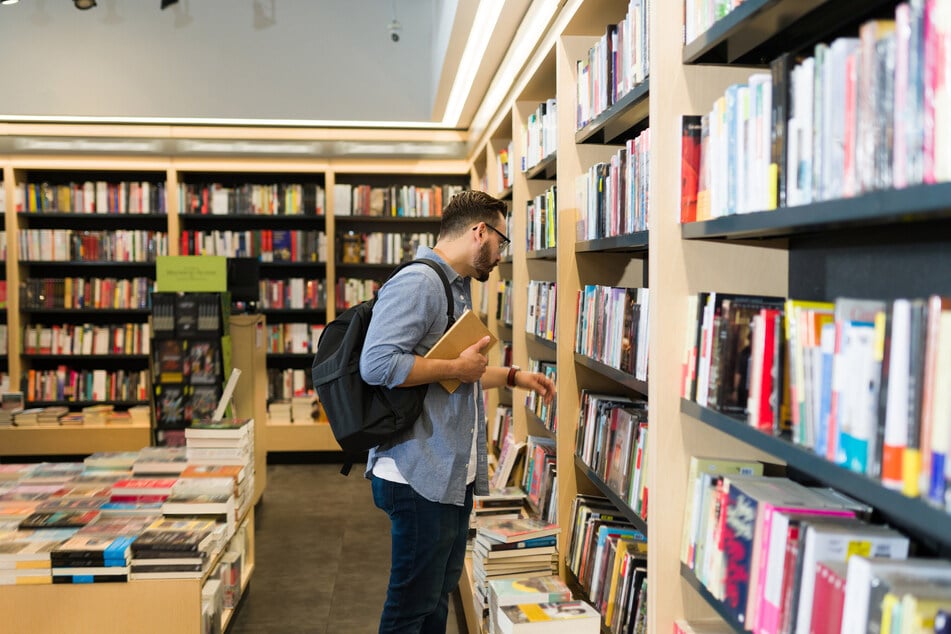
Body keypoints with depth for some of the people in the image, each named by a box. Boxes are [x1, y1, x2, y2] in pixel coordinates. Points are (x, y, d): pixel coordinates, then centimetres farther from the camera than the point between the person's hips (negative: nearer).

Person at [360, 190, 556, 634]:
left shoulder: (457, 288, 17)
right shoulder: (417, 283, -17)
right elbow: (377, 364, -28)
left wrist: (513, 377, 24)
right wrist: (457, 368, -19)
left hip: (454, 475, 10)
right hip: (421, 477, -10)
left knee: (440, 593, 20)